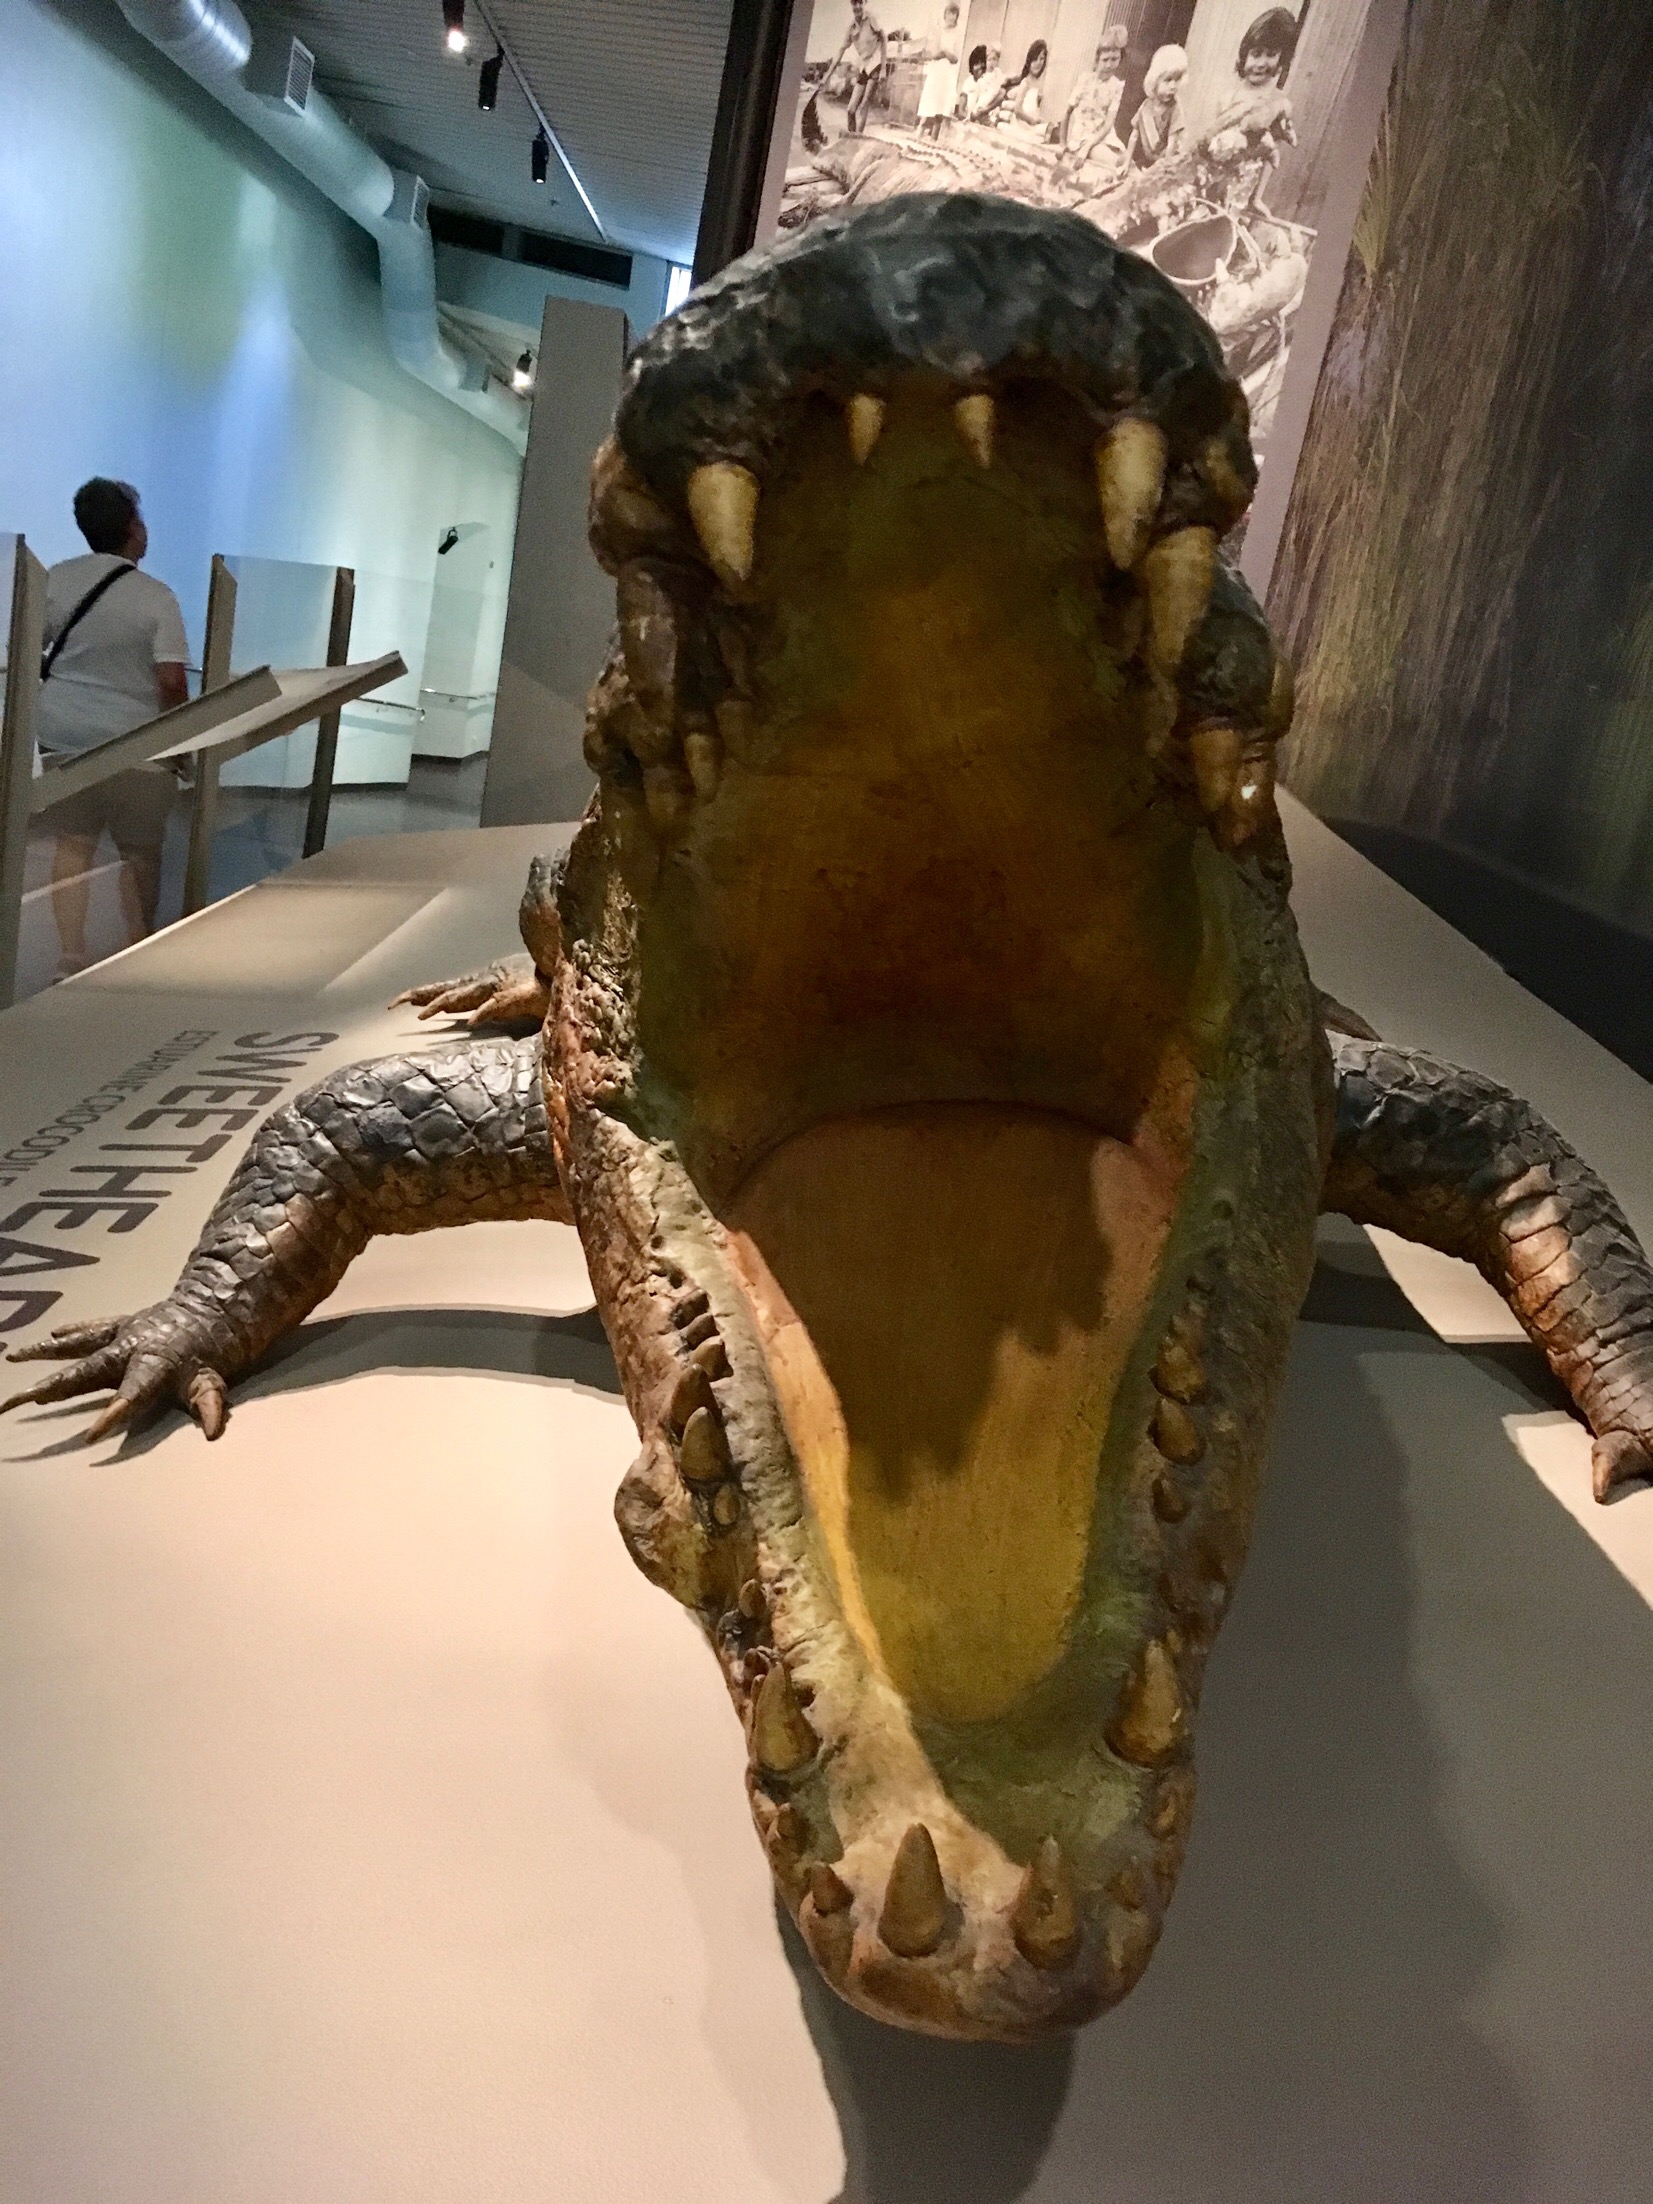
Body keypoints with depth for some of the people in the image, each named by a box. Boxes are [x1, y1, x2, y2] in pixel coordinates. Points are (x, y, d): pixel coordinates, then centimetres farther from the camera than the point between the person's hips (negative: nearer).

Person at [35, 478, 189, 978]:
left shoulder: (57, 579, 0)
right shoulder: (156, 596, -12)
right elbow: (172, 681, -17)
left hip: (61, 732, 4)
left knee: (73, 845, 12)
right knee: (141, 854, 11)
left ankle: (71, 960, 12)